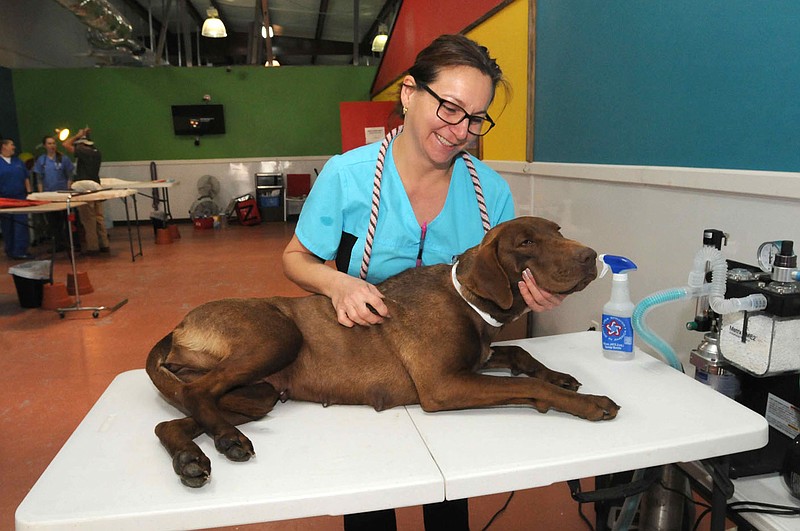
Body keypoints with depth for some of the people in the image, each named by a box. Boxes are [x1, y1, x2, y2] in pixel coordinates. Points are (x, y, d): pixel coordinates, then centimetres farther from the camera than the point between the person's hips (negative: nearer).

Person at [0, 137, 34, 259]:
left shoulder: (18, 161, 11)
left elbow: (26, 178, 14)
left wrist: (29, 193, 5)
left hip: (20, 198, 2)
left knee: (21, 225, -7)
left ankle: (20, 251, -7)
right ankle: (10, 251, 16)